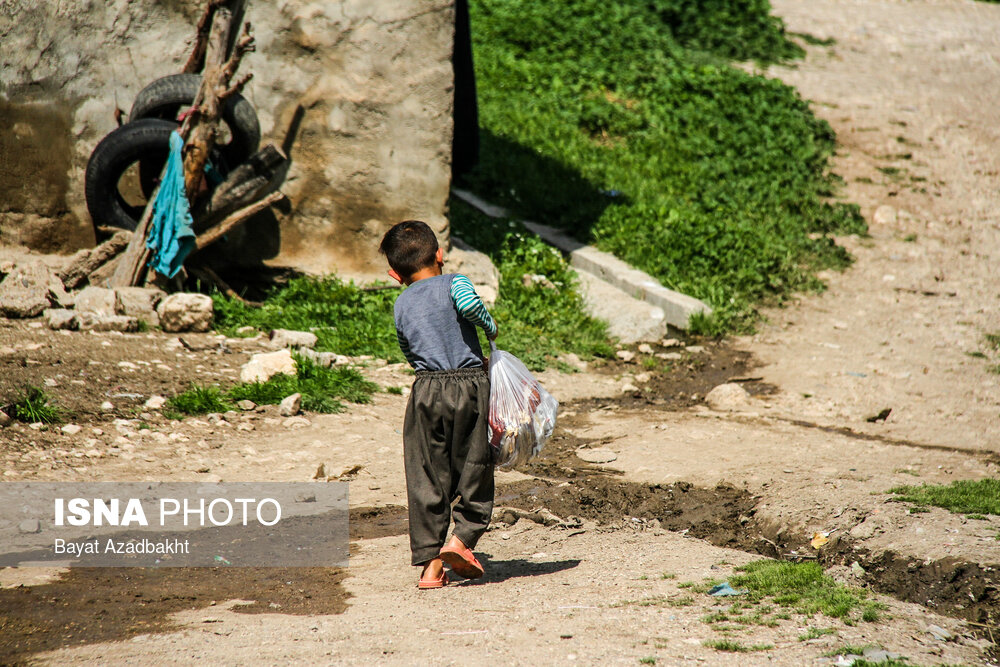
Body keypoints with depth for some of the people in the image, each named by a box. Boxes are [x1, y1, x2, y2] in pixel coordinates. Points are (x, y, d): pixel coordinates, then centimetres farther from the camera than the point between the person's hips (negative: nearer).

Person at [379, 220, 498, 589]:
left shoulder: (401, 305, 15)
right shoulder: (454, 282, 2)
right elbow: (469, 304, -19)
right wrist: (491, 327, -3)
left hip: (426, 391, 3)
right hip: (469, 385, -3)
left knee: (426, 479, 5)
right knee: (474, 469, 8)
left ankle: (430, 563, 3)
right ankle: (462, 538, -8)